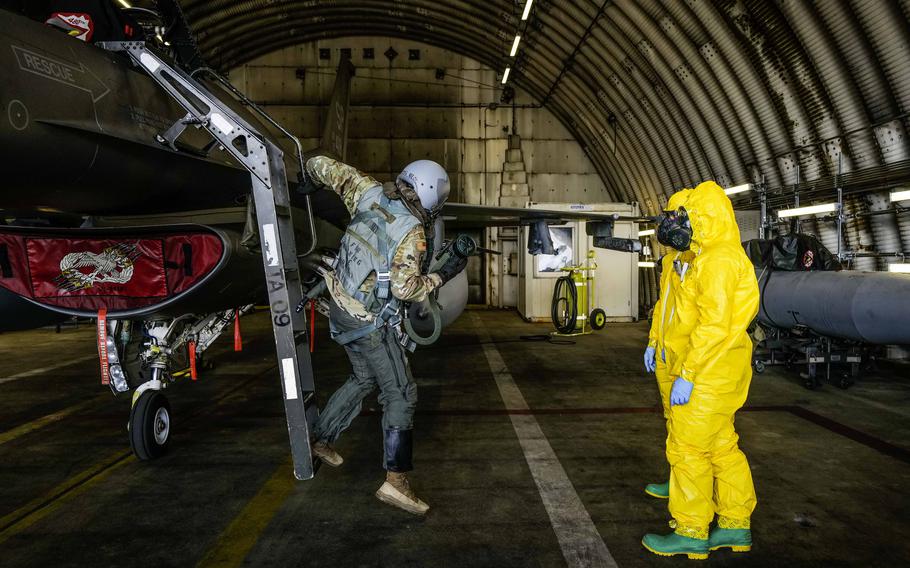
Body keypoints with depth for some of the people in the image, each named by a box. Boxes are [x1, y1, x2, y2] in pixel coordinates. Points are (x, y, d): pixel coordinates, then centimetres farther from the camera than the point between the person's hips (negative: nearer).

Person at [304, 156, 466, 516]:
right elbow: (404, 287, -25)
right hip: (371, 324, -8)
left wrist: (312, 171, 27)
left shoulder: (370, 195, -1)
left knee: (364, 379, 27)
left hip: (341, 311, 8)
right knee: (401, 395, -1)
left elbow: (322, 166, 5)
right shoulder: (411, 232, -19)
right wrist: (441, 277, -13)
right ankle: (396, 480, -7)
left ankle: (320, 440, 38)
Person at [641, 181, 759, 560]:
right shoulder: (705, 258, 16)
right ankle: (736, 526, 27)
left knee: (688, 448, -2)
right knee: (721, 447, 16)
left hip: (709, 374, -10)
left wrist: (687, 375, -24)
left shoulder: (719, 259, -18)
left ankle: (692, 532, 9)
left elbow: (715, 325, -25)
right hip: (711, 373, 10)